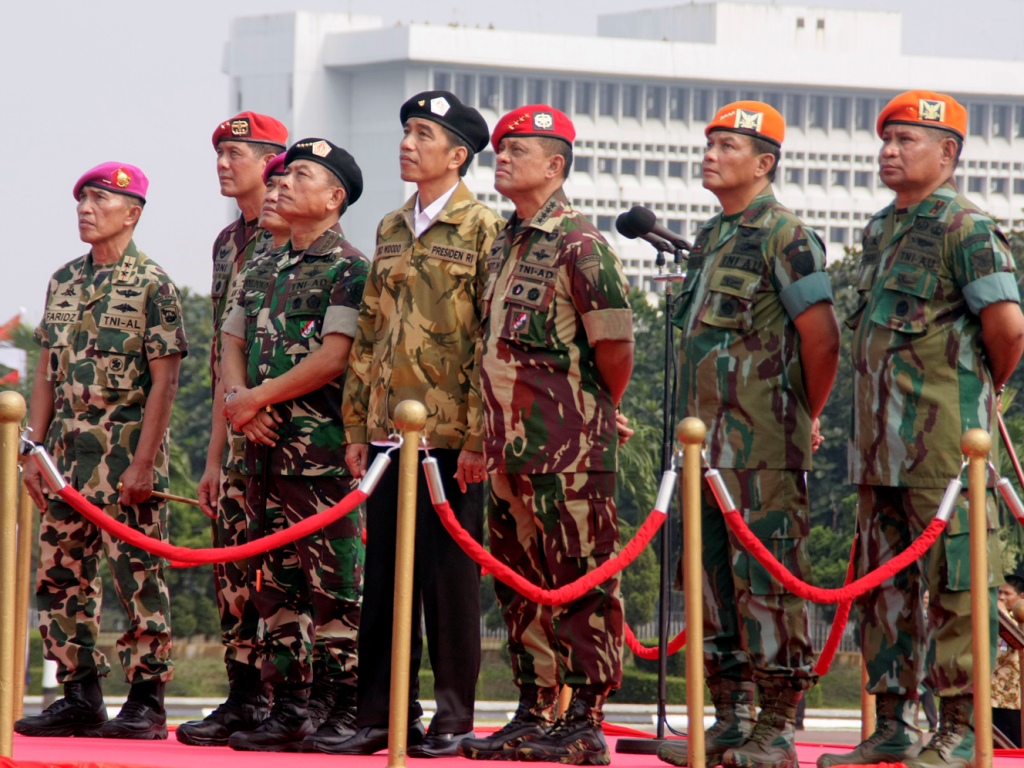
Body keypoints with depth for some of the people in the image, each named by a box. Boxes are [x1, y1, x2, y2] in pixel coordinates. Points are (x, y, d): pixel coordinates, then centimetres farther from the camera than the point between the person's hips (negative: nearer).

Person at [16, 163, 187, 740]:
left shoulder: (152, 284, -7)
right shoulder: (64, 282, 13)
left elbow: (164, 380, -10)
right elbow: (48, 373, 16)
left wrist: (143, 462, -16)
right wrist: (35, 452, 9)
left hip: (126, 450, -7)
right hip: (68, 452, 7)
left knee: (138, 577, -5)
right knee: (60, 577, 6)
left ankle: (147, 702, 0)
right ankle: (81, 697, 14)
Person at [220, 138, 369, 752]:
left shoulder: (349, 269, -6)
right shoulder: (269, 268, 19)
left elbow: (334, 359, -15)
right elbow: (233, 342, 18)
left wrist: (257, 397, -11)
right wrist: (239, 397, -3)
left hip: (324, 447, -8)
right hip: (267, 446, 8)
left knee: (332, 583, -8)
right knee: (276, 580, 8)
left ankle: (349, 710, -7)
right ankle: (287, 710, 12)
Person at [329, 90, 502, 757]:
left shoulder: (482, 229, -5)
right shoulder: (392, 230, 15)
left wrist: (479, 436, -16)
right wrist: (356, 427, 12)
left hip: (450, 433, -7)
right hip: (388, 428, 7)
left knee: (450, 574, -1)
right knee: (384, 572, 7)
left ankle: (454, 720, 5)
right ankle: (384, 714, 13)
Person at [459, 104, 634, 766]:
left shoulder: (577, 244, -11)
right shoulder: (506, 244, 16)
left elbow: (616, 346, -13)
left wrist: (595, 414, 0)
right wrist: (487, 436, 17)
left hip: (570, 452, -9)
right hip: (511, 448, 9)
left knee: (581, 586, -5)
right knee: (520, 582, 12)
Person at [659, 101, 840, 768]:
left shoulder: (785, 236, -9)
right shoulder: (711, 239, 18)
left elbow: (822, 337, -13)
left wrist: (808, 418, -3)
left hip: (763, 447, -9)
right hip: (706, 441, 9)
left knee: (767, 578, -7)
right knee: (712, 578, 9)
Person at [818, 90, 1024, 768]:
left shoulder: (964, 228, -8)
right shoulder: (881, 230, 19)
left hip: (944, 434, -9)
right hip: (881, 436, 9)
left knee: (955, 582, -7)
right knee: (884, 581, 11)